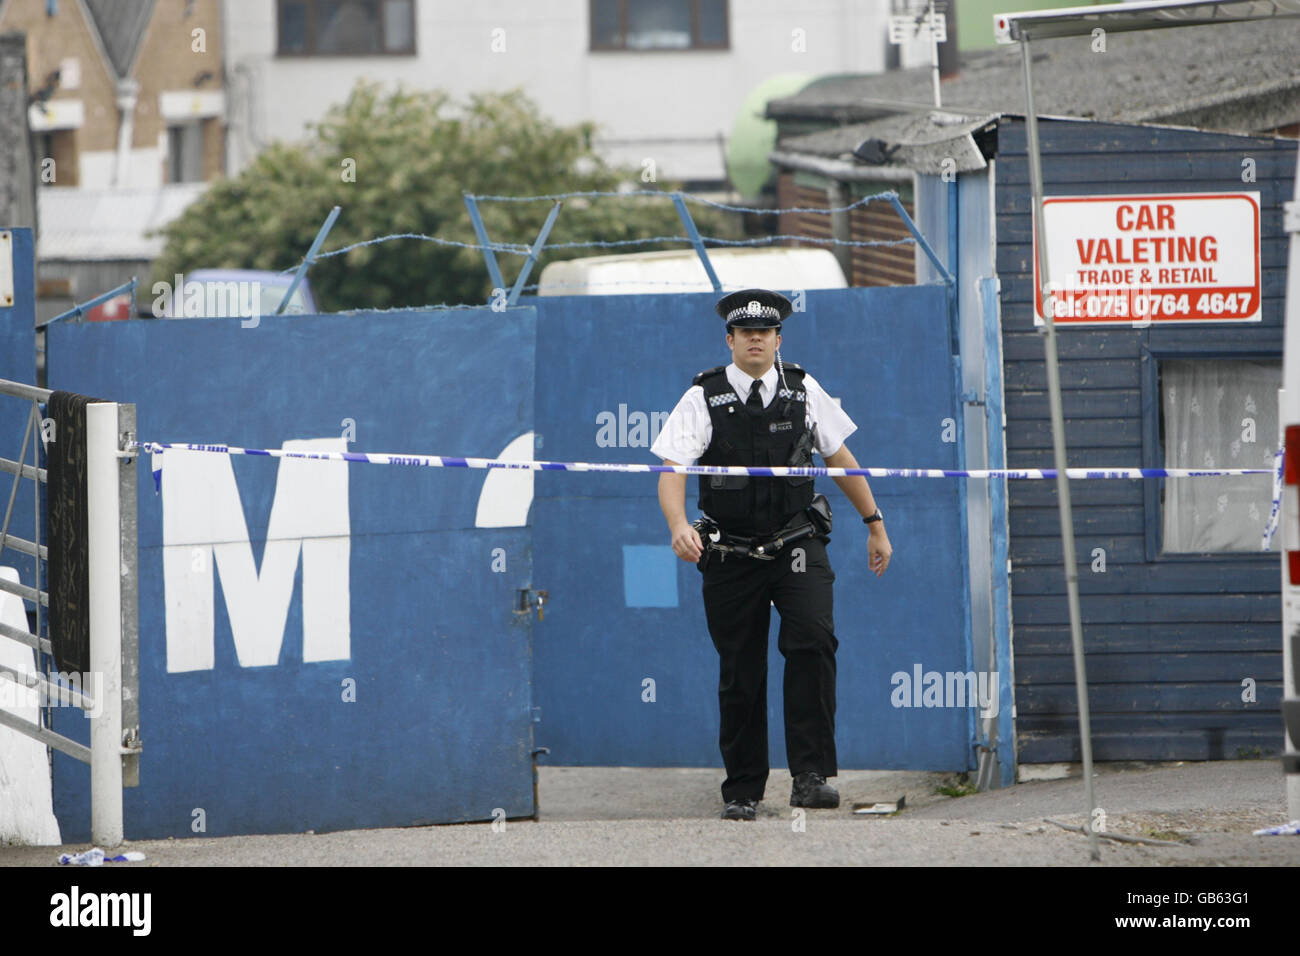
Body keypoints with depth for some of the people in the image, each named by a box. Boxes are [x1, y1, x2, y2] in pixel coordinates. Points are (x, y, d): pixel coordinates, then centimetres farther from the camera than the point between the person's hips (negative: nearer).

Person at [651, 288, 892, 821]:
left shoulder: (804, 391, 4)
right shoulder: (703, 399, -3)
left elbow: (840, 458, 16)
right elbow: (671, 471, -12)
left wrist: (875, 523, 20)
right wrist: (678, 525, -31)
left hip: (797, 545, 0)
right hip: (730, 555, 0)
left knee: (813, 639, -23)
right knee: (739, 675, 3)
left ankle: (810, 775, -21)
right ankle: (742, 791, 19)